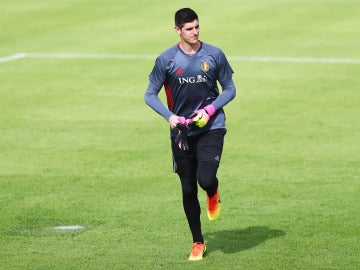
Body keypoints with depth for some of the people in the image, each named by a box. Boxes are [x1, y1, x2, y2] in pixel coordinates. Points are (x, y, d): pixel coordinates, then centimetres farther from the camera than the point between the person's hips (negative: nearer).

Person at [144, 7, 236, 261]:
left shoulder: (214, 55, -3)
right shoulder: (166, 60, -4)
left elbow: (230, 89, 7)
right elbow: (150, 95, 3)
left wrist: (210, 110, -10)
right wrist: (169, 116, -14)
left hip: (211, 127, -1)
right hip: (182, 132, 1)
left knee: (205, 178, -21)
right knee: (188, 190, 5)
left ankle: (213, 194, 18)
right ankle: (198, 242, 21)